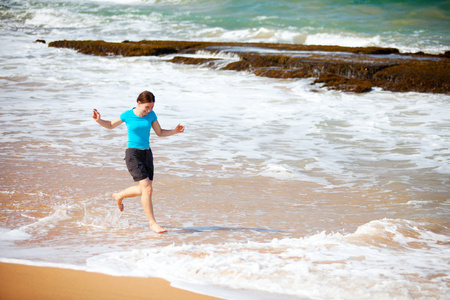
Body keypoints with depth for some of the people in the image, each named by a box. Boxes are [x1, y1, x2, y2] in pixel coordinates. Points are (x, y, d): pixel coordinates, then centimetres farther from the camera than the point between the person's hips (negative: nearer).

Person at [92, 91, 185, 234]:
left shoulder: (151, 115, 2)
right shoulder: (127, 115, -8)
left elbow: (160, 133, 11)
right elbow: (111, 125, 8)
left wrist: (175, 131, -6)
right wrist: (98, 120, -10)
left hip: (147, 154, 6)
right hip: (132, 154, -6)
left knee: (143, 190, 14)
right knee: (147, 189, -15)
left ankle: (119, 196, 42)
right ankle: (152, 223, -7)